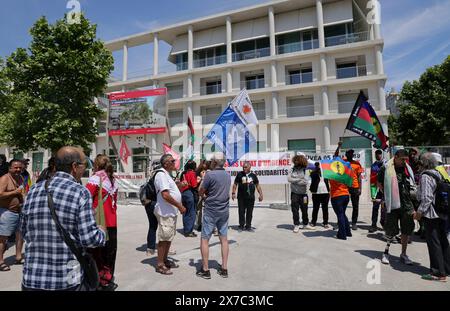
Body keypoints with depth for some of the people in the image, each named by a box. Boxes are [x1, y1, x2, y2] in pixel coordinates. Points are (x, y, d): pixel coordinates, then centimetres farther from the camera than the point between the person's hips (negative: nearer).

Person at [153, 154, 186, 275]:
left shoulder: (167, 174, 15)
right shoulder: (161, 175, -17)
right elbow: (165, 195, -25)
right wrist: (179, 206, -19)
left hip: (171, 212, 10)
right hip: (165, 212, -10)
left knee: (169, 237, 18)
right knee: (164, 238, 0)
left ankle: (165, 260, 32)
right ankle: (160, 265, 12)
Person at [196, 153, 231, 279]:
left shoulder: (210, 174, -15)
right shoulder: (228, 175, 6)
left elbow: (201, 193, -7)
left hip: (210, 211, -6)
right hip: (224, 211, 6)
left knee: (204, 239, 5)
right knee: (224, 239, 11)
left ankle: (205, 270, 10)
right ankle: (224, 268, 17)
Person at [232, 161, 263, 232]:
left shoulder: (253, 175, 9)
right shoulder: (240, 174, 4)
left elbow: (257, 185, 13)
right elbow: (235, 184, 7)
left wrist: (260, 194, 6)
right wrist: (233, 193, -1)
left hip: (251, 197, 2)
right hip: (241, 197, -1)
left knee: (249, 212, 6)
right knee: (241, 212, 2)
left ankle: (248, 226, 18)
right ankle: (241, 226, 15)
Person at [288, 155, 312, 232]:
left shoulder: (304, 170, -4)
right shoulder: (292, 169, 1)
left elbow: (306, 182, -14)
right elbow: (289, 179, -9)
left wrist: (295, 181, -13)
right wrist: (299, 180, -12)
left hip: (303, 193, 0)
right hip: (294, 193, 1)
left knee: (304, 209, 11)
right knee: (295, 210, 3)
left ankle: (305, 224, 29)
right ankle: (296, 225, 14)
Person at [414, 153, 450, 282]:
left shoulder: (425, 176, -15)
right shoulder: (438, 174, 10)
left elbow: (427, 197, -20)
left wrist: (420, 212, -12)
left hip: (431, 214, -8)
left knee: (434, 243, -1)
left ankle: (439, 273, 6)